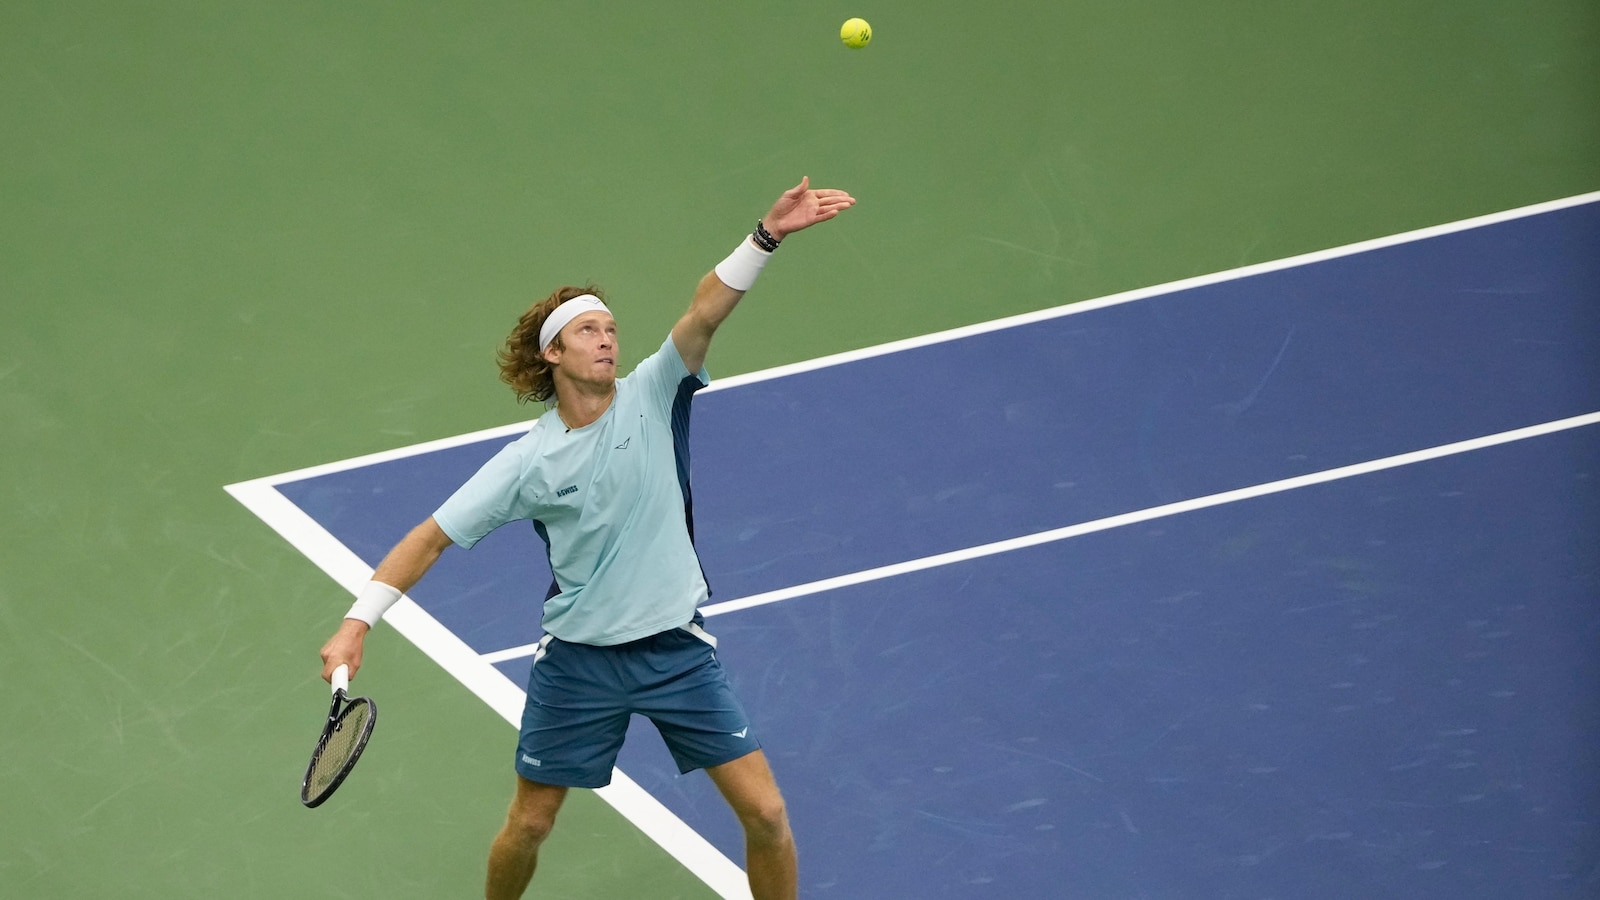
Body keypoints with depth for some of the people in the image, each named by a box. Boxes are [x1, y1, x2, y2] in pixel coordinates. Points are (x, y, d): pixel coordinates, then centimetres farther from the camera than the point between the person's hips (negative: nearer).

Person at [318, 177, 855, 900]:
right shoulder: (528, 462, -9)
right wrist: (357, 624, -14)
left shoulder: (650, 398, -8)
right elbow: (433, 537, -5)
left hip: (677, 649, 0)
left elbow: (705, 311, -25)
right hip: (577, 661, 0)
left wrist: (767, 235, -40)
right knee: (527, 827, 9)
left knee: (764, 813, -4)